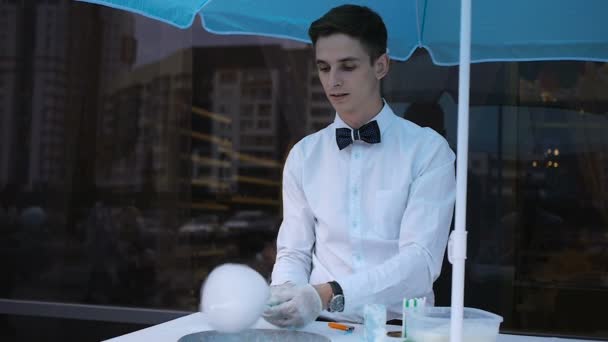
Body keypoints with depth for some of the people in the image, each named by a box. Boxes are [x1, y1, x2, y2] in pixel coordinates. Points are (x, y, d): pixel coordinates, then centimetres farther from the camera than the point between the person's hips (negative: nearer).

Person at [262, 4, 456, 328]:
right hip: (323, 326, 2)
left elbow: (421, 259, -13)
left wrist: (328, 294, -25)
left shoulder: (428, 149, -3)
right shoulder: (303, 156, 9)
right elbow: (293, 252, 8)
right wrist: (284, 292, -14)